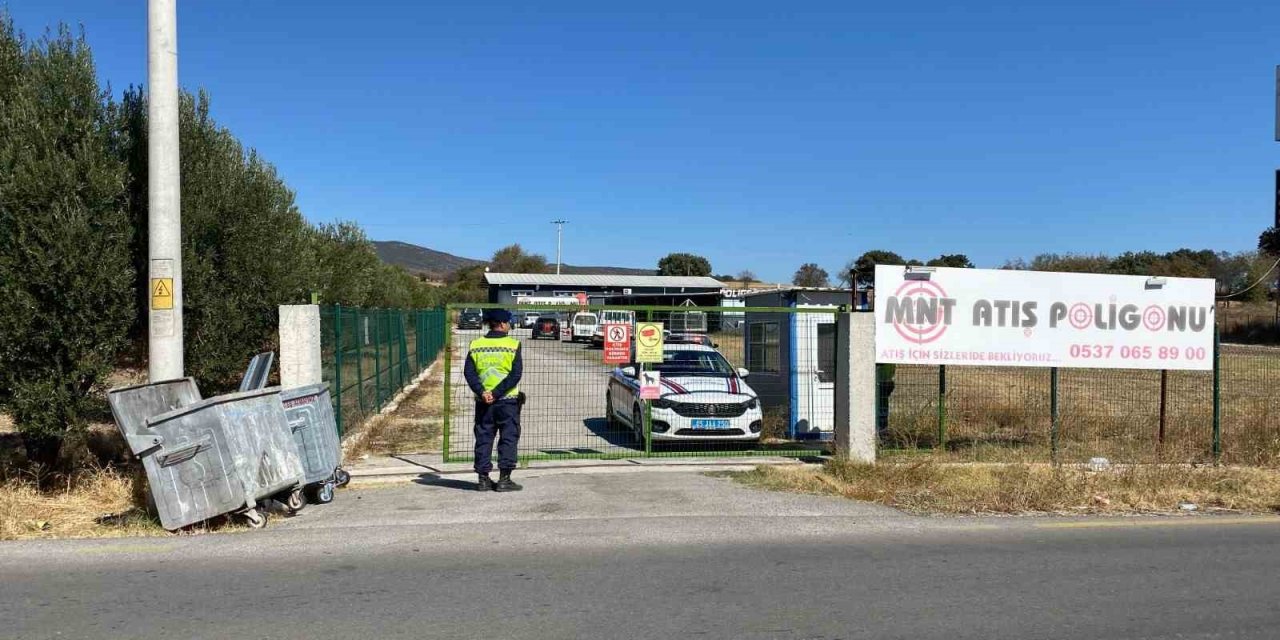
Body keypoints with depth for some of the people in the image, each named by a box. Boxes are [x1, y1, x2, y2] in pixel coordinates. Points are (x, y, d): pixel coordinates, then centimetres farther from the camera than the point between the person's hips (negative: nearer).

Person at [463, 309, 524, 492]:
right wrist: (497, 393, -14)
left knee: (483, 439, 10)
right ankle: (504, 478, 3)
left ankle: (483, 478, 12)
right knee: (508, 439, 5)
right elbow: (516, 374, -14)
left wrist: (482, 392, -9)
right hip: (507, 401, -3)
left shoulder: (476, 345, 4)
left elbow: (468, 372, -3)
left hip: (483, 401, 3)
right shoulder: (513, 344, -5)